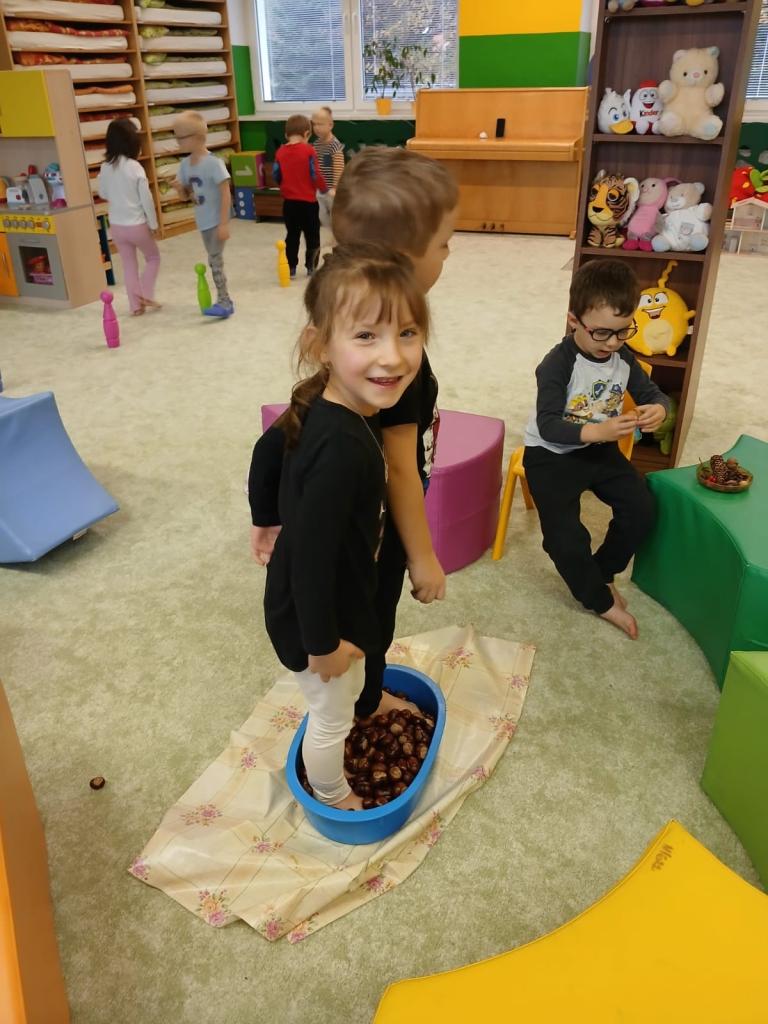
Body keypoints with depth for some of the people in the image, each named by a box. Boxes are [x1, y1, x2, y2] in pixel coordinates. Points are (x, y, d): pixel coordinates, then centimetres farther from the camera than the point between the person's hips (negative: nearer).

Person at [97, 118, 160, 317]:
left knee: (129, 265, 13)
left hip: (117, 225, 4)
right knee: (153, 258, 17)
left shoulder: (105, 167, -2)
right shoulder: (135, 167, -16)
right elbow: (146, 199, -14)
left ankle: (135, 304, 15)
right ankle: (145, 294, 6)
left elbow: (103, 194, 11)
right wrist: (153, 224, -5)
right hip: (137, 224, -4)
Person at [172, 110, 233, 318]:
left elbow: (226, 194, -18)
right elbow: (187, 195, 12)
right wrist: (179, 187, -11)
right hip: (203, 221, 8)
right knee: (214, 260, 13)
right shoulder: (185, 164, 4)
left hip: (216, 221, -8)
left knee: (215, 260, -10)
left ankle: (224, 302, -2)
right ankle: (224, 300, 22)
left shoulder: (213, 162, -17)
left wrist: (224, 223, -22)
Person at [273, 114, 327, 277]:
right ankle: (311, 267, 14)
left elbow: (276, 176, 6)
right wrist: (324, 189, 3)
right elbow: (315, 175, -13)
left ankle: (291, 268, 15)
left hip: (289, 202, 4)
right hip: (308, 201, -4)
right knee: (312, 236, 11)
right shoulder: (308, 150, -12)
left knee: (292, 236, 14)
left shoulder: (280, 152, 0)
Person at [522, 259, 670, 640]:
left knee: (641, 509, -5)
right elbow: (548, 425, -28)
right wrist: (595, 431, -44)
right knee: (566, 536, -16)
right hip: (552, 455, -6)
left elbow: (654, 394, 6)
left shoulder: (624, 357, -3)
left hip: (600, 450, 6)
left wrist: (657, 410, -20)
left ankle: (602, 571, 20)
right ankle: (600, 599, 10)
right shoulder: (557, 364, -22)